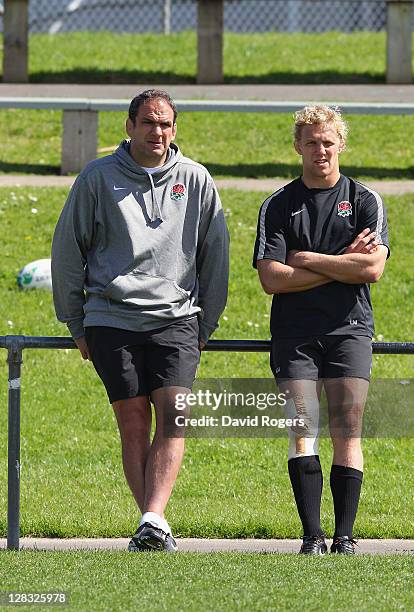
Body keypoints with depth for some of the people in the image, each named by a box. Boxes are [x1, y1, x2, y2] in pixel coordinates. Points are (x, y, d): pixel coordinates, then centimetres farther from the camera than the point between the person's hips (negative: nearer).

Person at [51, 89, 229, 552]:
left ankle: (154, 520, -24)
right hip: (112, 319, -1)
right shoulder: (97, 178, 5)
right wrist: (76, 324, 9)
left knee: (173, 415, -16)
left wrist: (206, 324, 14)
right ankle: (153, 524, -2)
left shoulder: (195, 180, 10)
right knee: (133, 422, -5)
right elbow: (67, 252, 10)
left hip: (177, 318, 1)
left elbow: (215, 257, 17)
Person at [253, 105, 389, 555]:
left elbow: (372, 268, -6)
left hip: (349, 330, 0)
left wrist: (309, 260, -6)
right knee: (302, 430, -11)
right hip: (294, 334, 0)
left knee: (346, 432, -7)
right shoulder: (278, 206, 8)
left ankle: (344, 536, -5)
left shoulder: (364, 201, 8)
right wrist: (342, 263, -6)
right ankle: (311, 536, -11)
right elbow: (271, 278, -4)